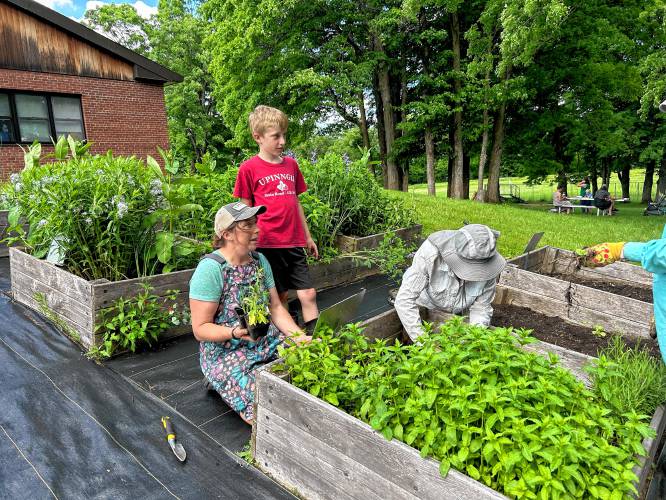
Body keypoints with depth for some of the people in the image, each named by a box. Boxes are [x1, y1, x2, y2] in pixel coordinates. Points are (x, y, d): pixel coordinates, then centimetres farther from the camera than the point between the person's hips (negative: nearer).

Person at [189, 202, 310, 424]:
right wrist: (234, 332, -32)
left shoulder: (260, 260, 5)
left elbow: (276, 307, 7)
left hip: (267, 342, 7)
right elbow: (200, 329, -15)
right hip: (226, 353, -6)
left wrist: (299, 337, -7)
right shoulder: (210, 269, -18)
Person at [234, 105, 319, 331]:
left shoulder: (291, 164, 11)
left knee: (308, 294, 1)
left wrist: (308, 237, 19)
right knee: (279, 297, 7)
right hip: (267, 244, -4)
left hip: (294, 243, 4)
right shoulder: (249, 168, -3)